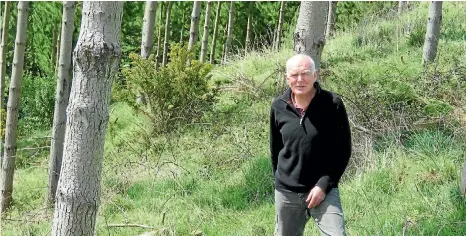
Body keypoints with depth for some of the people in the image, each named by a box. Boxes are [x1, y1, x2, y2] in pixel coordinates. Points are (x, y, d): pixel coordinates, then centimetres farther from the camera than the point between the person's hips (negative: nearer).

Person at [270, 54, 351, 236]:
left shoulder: (333, 104, -10)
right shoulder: (278, 106, -1)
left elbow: (343, 150, -7)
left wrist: (324, 184, -13)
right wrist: (280, 181, 11)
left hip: (323, 189, -3)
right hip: (286, 192, 3)